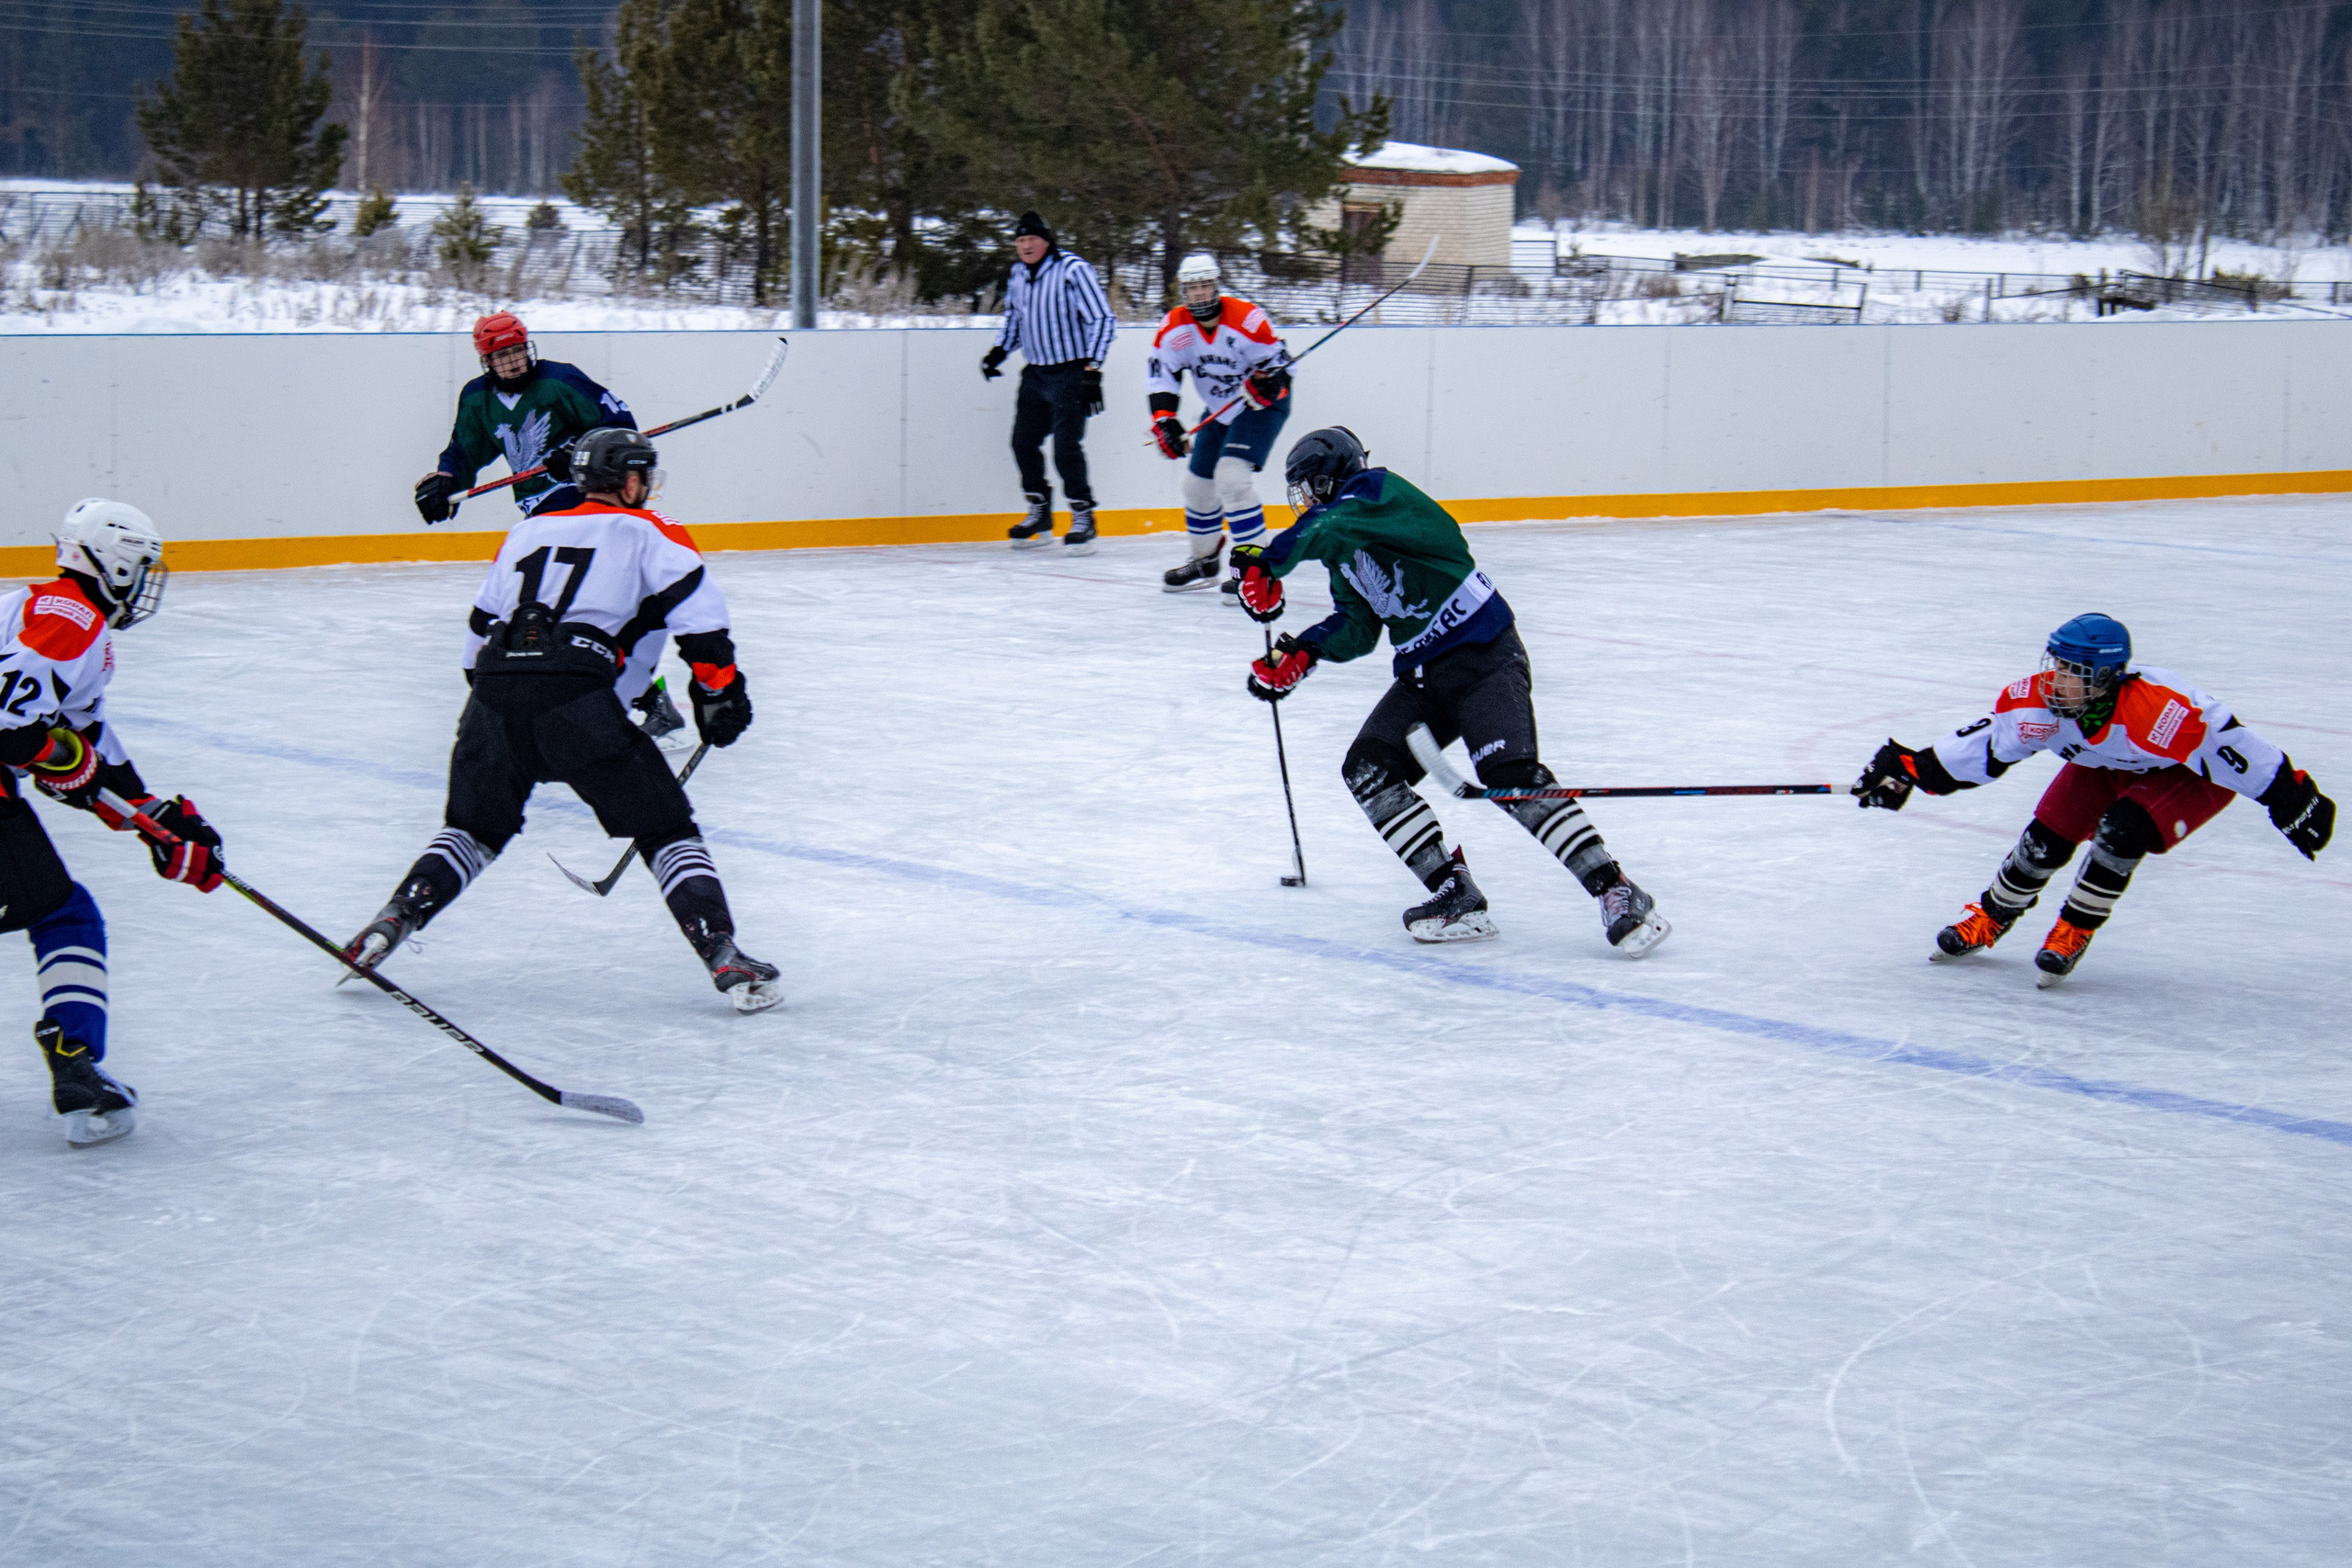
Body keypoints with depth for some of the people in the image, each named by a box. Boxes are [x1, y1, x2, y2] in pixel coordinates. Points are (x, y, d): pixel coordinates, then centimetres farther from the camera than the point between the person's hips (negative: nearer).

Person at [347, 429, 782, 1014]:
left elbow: (481, 627, 31)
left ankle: (393, 920, 10)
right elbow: (697, 610, 1)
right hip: (575, 696, -5)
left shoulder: (529, 530, 30)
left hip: (495, 687, 5)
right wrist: (721, 690, 10)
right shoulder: (645, 531, 16)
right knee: (665, 829, 3)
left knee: (474, 827, 26)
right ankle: (724, 958, -7)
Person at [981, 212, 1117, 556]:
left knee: (1066, 447, -12)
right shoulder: (1018, 274, 8)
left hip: (1070, 372, -8)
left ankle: (1083, 518, 0)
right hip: (1035, 372, 8)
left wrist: (1092, 369, -22)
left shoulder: (1072, 269, -15)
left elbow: (1103, 320, -16)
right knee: (1024, 441, 8)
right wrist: (997, 352, 8)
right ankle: (1040, 515, 22)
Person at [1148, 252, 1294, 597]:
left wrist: (1268, 382, -36)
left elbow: (1279, 362, -16)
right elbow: (1160, 376, -9)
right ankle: (1204, 562, 36)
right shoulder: (1175, 327, -9)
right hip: (1220, 411, 7)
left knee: (1232, 476, -24)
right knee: (1198, 483, 13)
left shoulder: (1247, 320, -25)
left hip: (1262, 406, -7)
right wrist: (1163, 420, -22)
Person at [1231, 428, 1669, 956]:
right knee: (1369, 770, -4)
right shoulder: (1344, 554, 18)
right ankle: (1458, 898, -6)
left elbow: (1326, 527, -28)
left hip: (1486, 657, -10)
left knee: (1510, 776, -24)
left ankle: (1617, 893, -20)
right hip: (1424, 674, 10)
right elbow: (1356, 628, 12)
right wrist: (1303, 651, -3)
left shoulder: (1377, 490, -8)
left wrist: (1266, 565, -22)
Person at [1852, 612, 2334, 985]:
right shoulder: (2038, 702, -28)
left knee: (2122, 831, -28)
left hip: (2190, 776, -5)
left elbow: (2231, 748, -35)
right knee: (2047, 837, -6)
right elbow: (1984, 746, -13)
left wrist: (2294, 804, -27)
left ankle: (2074, 931, -6)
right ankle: (1992, 919, 21)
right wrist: (1909, 771, -17)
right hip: (2105, 766, 5)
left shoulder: (2159, 714, -44)